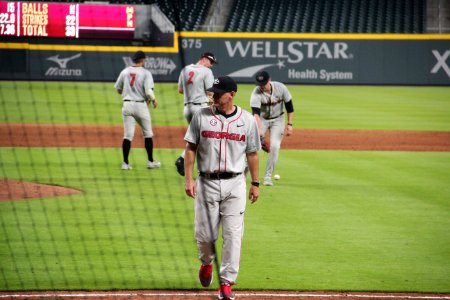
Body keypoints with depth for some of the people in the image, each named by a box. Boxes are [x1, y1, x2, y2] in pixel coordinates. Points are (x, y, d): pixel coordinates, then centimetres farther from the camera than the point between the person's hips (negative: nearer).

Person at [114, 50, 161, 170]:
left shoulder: (125, 71, 4)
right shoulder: (145, 73, -8)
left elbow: (118, 89, 11)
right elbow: (148, 91, -16)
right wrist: (153, 100, 3)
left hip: (127, 105, 3)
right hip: (140, 105, -3)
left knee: (128, 135, 4)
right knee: (148, 134, 13)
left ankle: (125, 163, -2)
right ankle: (150, 161, 17)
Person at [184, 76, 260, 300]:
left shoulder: (247, 120, 2)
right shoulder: (202, 116, 1)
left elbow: (252, 153, 9)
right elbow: (190, 148, 2)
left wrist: (255, 183, 8)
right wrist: (188, 179, -5)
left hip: (235, 184, 0)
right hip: (207, 183, 0)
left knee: (233, 235, -5)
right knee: (204, 233, 3)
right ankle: (207, 263, 36)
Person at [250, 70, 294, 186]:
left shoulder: (280, 88, -19)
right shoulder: (256, 94, -26)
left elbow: (289, 106, -6)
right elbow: (256, 114, -38)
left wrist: (289, 124, -9)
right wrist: (259, 132, -51)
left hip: (277, 120, 1)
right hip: (262, 119, -1)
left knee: (275, 146, -14)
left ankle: (268, 176, -6)